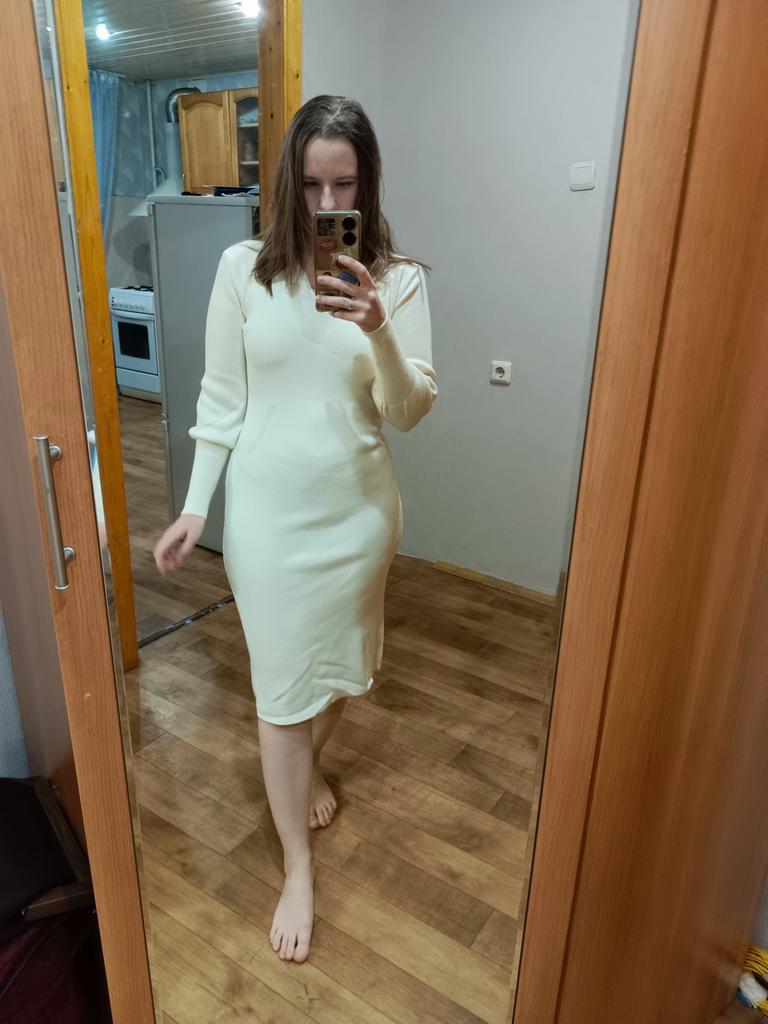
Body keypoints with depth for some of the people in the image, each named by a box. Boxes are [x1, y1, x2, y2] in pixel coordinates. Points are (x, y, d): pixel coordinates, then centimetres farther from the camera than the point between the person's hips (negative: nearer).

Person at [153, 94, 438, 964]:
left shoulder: (398, 277, -5)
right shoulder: (244, 267, -5)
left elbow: (411, 411, -10)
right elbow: (221, 397, 0)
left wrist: (379, 333, -28)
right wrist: (196, 505, -3)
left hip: (358, 506, 2)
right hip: (267, 507, -1)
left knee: (342, 664, 20)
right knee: (281, 686, 7)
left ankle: (309, 764, 54)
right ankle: (297, 867, 28)